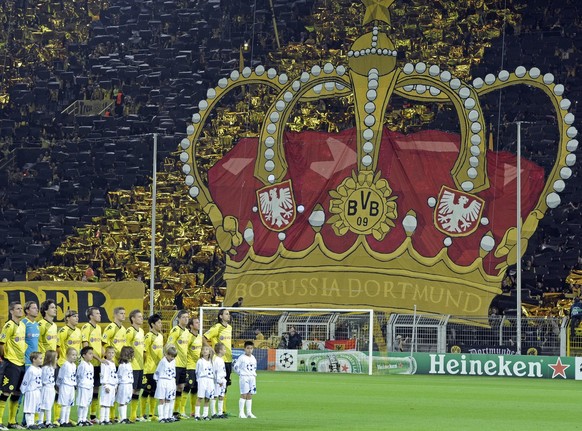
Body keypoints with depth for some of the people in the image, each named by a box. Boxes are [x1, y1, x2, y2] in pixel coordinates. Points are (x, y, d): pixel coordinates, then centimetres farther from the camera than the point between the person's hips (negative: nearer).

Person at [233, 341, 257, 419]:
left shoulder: (253, 358, 12)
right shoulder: (242, 358, -6)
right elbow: (236, 367, -5)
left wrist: (254, 374, 12)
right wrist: (241, 373, -6)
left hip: (252, 377, 6)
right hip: (244, 377, -6)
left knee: (250, 395, 6)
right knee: (244, 395, -8)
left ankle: (249, 412, 9)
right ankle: (241, 413, -5)